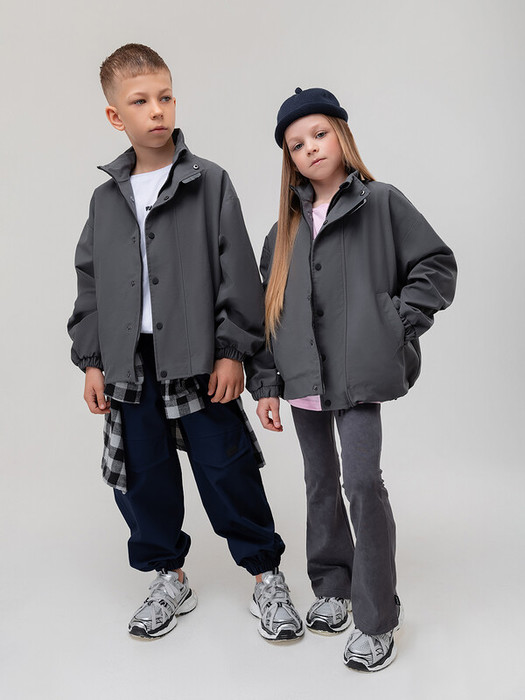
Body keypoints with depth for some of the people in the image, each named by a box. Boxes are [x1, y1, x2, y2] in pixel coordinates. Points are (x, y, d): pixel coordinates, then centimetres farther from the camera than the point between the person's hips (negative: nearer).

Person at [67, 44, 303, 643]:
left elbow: (238, 272, -4)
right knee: (143, 476, 11)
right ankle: (169, 580, 30)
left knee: (227, 470, 1)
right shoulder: (106, 198, 11)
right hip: (129, 363, 4)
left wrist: (233, 351, -9)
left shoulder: (210, 182, 0)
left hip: (199, 358, -4)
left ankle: (266, 575, 21)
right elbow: (89, 283, 14)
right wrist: (91, 360, 8)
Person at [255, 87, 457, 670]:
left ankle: (377, 620, 5)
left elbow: (437, 265, 2)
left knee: (362, 481, -9)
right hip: (302, 378, 5)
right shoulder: (287, 225, 14)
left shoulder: (381, 203, 2)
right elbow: (268, 308, 13)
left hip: (357, 374, -5)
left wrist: (398, 323, -10)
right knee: (320, 483, 13)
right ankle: (332, 590, 30)